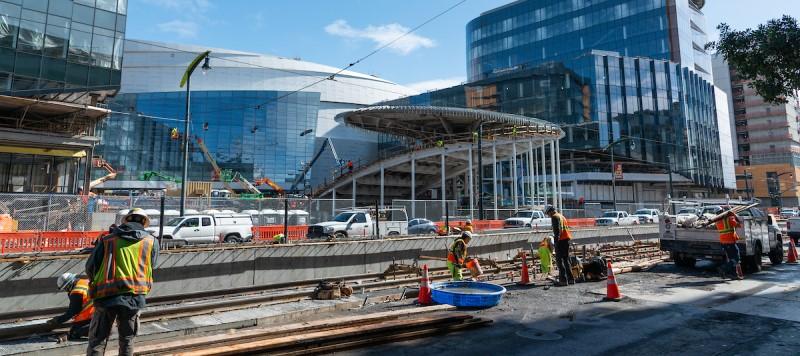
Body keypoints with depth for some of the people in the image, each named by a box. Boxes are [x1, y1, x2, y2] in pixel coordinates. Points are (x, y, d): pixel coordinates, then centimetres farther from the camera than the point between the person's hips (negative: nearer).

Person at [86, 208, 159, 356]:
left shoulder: (107, 240, 9)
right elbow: (149, 268, 12)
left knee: (97, 341, 10)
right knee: (127, 341, 17)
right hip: (134, 297, 0)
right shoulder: (152, 241, 8)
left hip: (106, 297, 0)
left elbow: (90, 268, 10)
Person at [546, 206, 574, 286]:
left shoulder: (554, 217, -6)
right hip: (567, 239, 9)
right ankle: (570, 279, 18)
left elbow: (557, 229, -17)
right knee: (566, 259, 16)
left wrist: (556, 239, -20)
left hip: (561, 240, -9)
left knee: (559, 260, -6)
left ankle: (563, 280, -9)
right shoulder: (562, 216, 22)